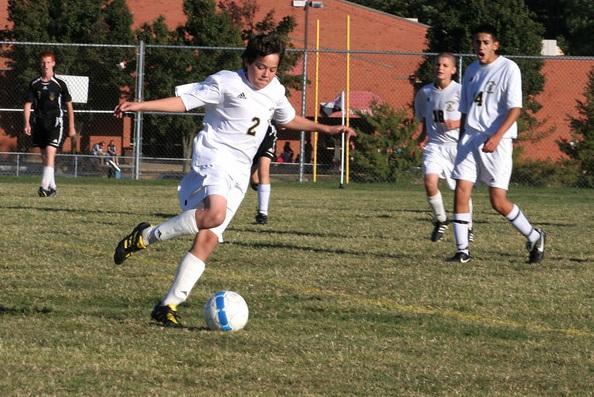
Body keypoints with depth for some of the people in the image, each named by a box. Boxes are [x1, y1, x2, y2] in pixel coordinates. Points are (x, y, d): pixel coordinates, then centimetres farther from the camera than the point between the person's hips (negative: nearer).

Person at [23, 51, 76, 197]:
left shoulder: (60, 84, -1)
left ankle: (45, 186, -25)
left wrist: (71, 127, 5)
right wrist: (27, 124, -6)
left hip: (55, 123, -4)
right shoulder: (34, 84, 5)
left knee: (50, 153, -18)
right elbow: (28, 104, 6)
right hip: (39, 123, 4)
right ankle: (52, 187, 21)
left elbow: (69, 106, 6)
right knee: (45, 157, 9)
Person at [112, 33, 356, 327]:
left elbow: (289, 120, 36)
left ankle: (168, 306, -4)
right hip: (213, 157, -7)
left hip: (239, 173, 7)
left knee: (207, 240, -5)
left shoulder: (275, 91, 15)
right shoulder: (226, 83, -6)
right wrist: (139, 106, -17)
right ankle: (146, 236, -17)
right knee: (215, 212, -36)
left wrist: (327, 129, 35)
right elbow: (183, 100, -7)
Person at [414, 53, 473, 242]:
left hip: (457, 145, -2)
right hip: (434, 145, 2)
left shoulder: (460, 91, -7)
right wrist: (424, 134, 8)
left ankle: (467, 227, 28)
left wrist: (458, 124, -17)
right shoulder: (425, 92, 5)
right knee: (430, 181, -20)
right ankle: (440, 220, 2)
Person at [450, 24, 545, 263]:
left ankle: (534, 238, 15)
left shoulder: (508, 69, -5)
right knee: (461, 192, -8)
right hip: (470, 139, 6)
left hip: (497, 143, -6)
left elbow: (515, 109, -13)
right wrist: (462, 140, 20)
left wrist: (497, 137, -24)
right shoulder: (472, 71, 14)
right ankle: (462, 250, -2)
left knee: (498, 202, -6)